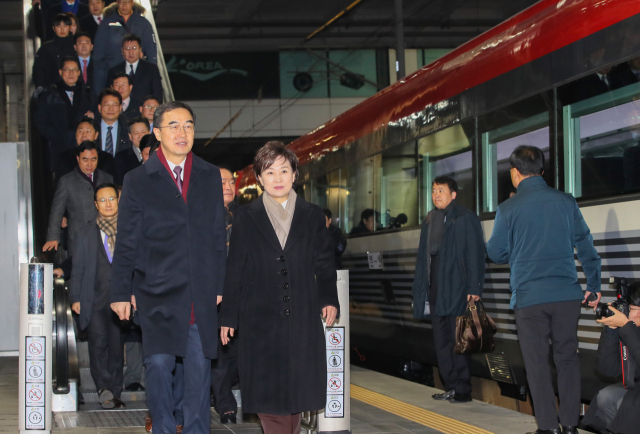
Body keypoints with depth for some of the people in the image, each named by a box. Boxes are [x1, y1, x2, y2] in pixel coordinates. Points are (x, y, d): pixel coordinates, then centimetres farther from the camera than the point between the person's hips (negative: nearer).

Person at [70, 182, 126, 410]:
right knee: (98, 341, -15)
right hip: (95, 299, 0)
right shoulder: (87, 234, 13)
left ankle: (114, 394, 9)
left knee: (117, 346, 2)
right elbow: (78, 268, 12)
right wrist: (75, 297, 4)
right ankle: (104, 388, -13)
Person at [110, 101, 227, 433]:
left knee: (200, 368, 3)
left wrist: (220, 284, 8)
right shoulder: (138, 180, 3)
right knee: (159, 363, -5)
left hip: (202, 294, 2)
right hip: (158, 292, -2)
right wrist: (121, 292, 0)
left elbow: (218, 235, 12)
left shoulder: (210, 176, 10)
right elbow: (126, 242, 3)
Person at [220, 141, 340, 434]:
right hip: (260, 319, -1)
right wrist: (228, 317, 2)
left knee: (297, 387, 3)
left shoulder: (313, 216, 10)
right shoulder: (245, 218, 6)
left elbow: (324, 264, 12)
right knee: (267, 392, -4)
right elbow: (234, 270, 5)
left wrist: (328, 299, -2)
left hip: (302, 320, 1)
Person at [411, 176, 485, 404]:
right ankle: (451, 387, 16)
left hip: (457, 291, -7)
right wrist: (420, 289, 13)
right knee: (442, 342, 9)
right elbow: (423, 257, 19)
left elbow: (475, 255, -9)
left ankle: (463, 389, -1)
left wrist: (474, 289, -16)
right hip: (436, 292, 7)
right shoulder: (430, 221, 16)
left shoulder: (466, 219, -4)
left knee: (458, 340, -6)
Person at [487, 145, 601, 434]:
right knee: (567, 358, 11)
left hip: (529, 296, -2)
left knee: (537, 362, 4)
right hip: (567, 294, 2)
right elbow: (586, 247, 8)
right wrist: (594, 286, 17)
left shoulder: (508, 209, -4)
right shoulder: (566, 201, 3)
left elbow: (496, 254, 4)